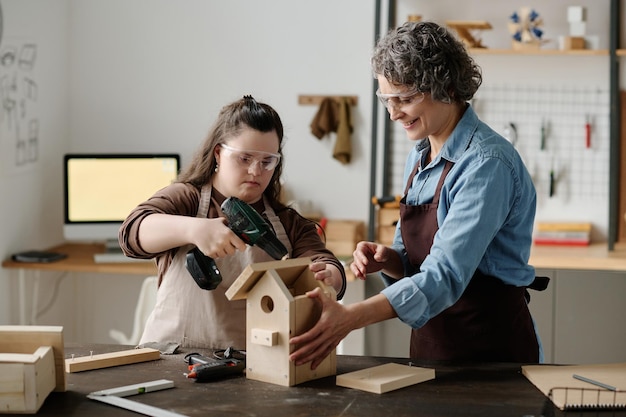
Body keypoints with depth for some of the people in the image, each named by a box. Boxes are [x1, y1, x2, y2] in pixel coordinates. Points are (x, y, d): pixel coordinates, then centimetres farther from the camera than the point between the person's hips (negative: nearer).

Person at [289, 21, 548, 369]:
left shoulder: (487, 163, -20)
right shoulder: (420, 157, 5)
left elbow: (445, 276, -29)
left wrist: (349, 318, -38)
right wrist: (387, 260, -9)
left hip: (491, 349, -7)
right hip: (431, 345, 7)